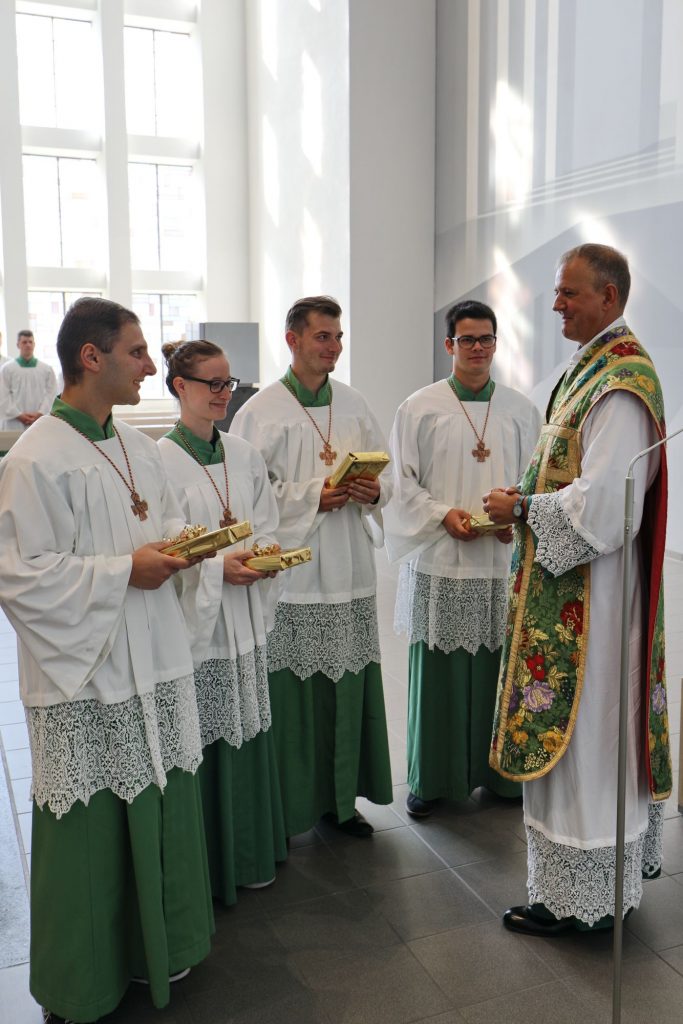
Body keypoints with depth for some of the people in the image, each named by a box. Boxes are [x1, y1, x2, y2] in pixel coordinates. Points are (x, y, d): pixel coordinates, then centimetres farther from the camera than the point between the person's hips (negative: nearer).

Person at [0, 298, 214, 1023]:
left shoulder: (137, 447, 9)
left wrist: (177, 545, -2)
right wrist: (124, 571, -19)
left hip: (152, 664, 7)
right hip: (83, 679, -7)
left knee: (158, 814, 17)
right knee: (91, 832, 6)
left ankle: (157, 947, 39)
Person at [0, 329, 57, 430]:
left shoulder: (47, 369, 9)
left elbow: (51, 393, 3)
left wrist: (40, 413, -10)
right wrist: (18, 415, -9)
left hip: (40, 422, 1)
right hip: (15, 423, -1)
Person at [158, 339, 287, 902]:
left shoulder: (245, 455, 9)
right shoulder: (161, 460, -10)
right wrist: (218, 566, -18)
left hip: (244, 616, 6)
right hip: (192, 617, -5)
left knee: (247, 734, 14)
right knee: (201, 743, 2)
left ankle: (249, 852, 31)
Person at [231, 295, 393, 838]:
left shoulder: (354, 404, 11)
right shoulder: (260, 411, -4)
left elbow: (387, 473, 15)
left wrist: (373, 491, -7)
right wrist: (313, 496, -17)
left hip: (349, 568, 5)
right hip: (289, 567, -4)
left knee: (348, 686, 10)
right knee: (291, 689, 0)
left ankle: (341, 796, 25)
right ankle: (288, 805, 16)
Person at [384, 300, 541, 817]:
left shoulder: (521, 409, 8)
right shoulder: (420, 407, 2)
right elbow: (402, 482, 0)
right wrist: (443, 514, -14)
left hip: (505, 561, 2)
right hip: (440, 561, -2)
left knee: (501, 667, 8)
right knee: (438, 671, 4)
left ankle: (500, 770, 26)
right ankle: (431, 777, 19)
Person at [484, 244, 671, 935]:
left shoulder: (620, 384, -19)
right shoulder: (590, 368, 13)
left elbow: (601, 502, -24)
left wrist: (522, 508, -13)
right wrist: (528, 496, 7)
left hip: (588, 588, -10)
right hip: (570, 583, 10)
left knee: (576, 732, 0)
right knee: (587, 730, 18)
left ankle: (575, 896, 15)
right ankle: (608, 870, 34)